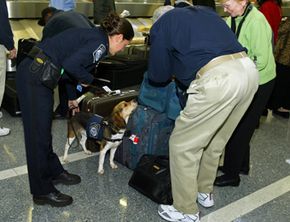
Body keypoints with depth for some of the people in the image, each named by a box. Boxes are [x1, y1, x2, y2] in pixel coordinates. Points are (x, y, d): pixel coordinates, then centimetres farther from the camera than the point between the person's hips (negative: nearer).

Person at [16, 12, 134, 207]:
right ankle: (43, 192, 11)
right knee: (38, 134, -1)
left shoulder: (93, 35, 18)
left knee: (44, 131, 19)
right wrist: (88, 79, -3)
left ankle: (54, 172, 34)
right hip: (35, 77, -10)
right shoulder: (100, 43, -11)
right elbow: (70, 64, -23)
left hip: (33, 73, 10)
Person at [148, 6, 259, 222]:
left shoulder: (161, 25, 14)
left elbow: (157, 75, 16)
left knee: (183, 145, 10)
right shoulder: (205, 11, 30)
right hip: (248, 69, 8)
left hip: (219, 79, -7)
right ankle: (204, 192, 43)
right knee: (215, 141, 25)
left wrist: (173, 71, 38)